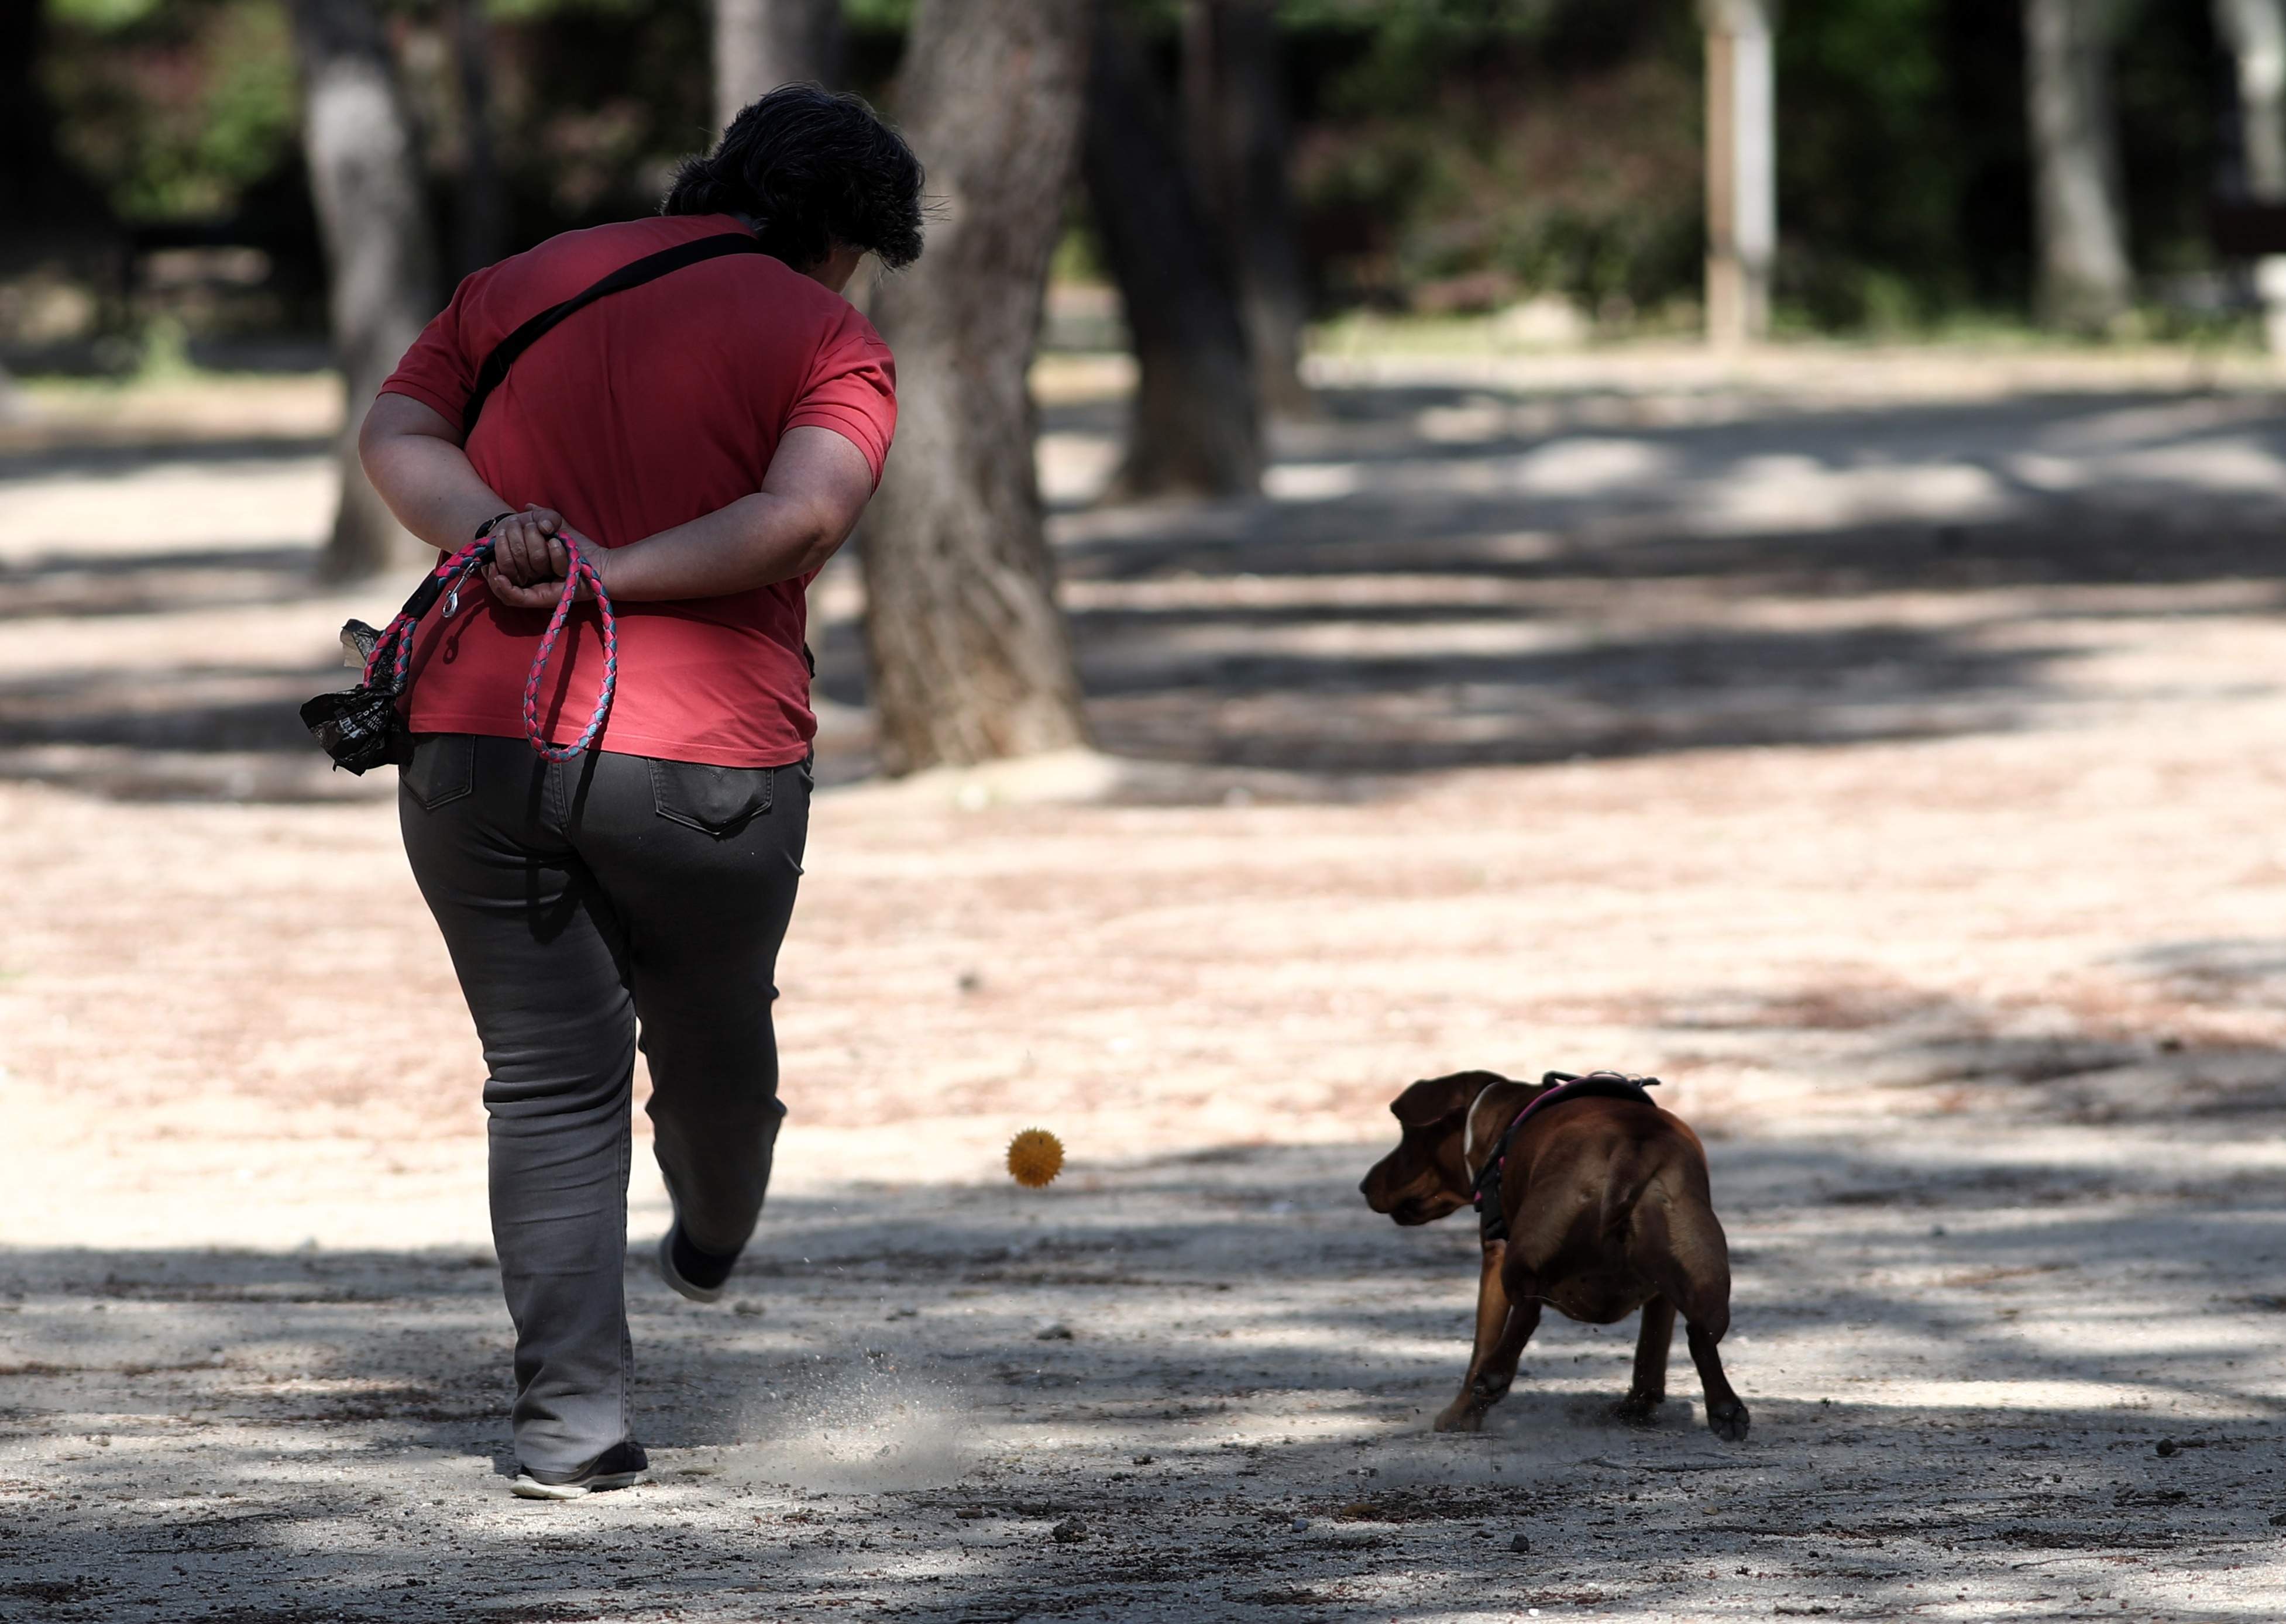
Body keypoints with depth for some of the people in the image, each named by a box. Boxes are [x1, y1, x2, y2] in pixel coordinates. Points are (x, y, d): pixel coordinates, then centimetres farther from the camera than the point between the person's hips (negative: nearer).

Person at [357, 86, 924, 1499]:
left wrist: (493, 535, -8)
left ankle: (574, 1423, -1)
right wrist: (615, 575, -11)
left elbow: (396, 435, 7)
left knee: (549, 1081, 6)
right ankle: (711, 1247, 51)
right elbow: (805, 516, -15)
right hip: (701, 761, -3)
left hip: (474, 739, 3)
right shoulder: (829, 341, 2)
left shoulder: (524, 285, 17)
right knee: (714, 1037, 24)